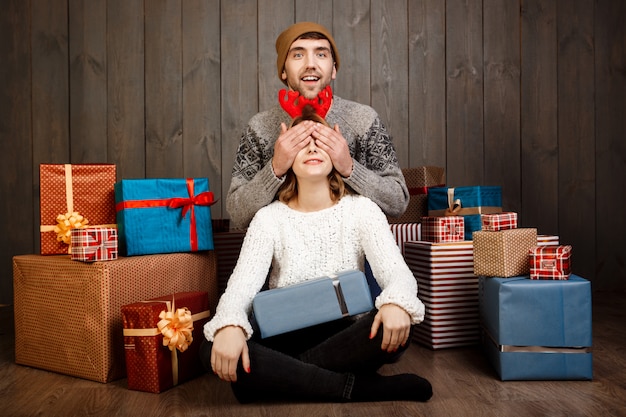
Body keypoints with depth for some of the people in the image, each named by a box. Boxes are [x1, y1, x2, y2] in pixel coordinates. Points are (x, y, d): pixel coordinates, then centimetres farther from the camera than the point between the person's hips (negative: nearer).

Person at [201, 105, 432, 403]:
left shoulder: (361, 209, -1)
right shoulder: (269, 218, -1)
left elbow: (397, 271, -13)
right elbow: (243, 282, -13)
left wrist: (396, 303, -38)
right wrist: (229, 325, -37)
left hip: (344, 336, 0)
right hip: (285, 337, 1)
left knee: (394, 329, -32)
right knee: (214, 349, -28)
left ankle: (282, 375, -19)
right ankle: (361, 388, -24)